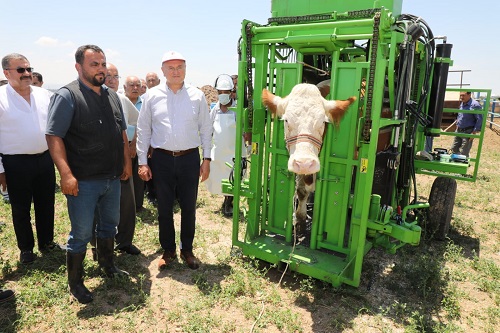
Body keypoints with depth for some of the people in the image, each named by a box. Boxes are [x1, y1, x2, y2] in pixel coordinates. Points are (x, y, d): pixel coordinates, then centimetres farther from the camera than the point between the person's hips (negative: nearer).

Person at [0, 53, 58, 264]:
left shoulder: (45, 95, 4)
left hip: (45, 159, 3)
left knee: (46, 205, 14)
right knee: (21, 209, 11)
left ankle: (46, 242, 32)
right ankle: (26, 249, 28)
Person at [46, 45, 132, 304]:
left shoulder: (112, 96, 10)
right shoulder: (67, 96, -10)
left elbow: (122, 133, 17)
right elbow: (54, 136, -16)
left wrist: (126, 163, 13)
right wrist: (66, 174, -23)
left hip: (113, 178, 7)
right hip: (83, 181, -6)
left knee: (109, 224, 21)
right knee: (81, 234, 5)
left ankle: (107, 265, 43)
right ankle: (75, 283, 25)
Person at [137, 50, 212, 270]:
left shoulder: (197, 96, 1)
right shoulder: (152, 96, 1)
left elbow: (205, 129, 5)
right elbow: (143, 130, 5)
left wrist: (206, 159, 1)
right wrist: (142, 162, 1)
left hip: (190, 158, 0)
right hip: (162, 159, 0)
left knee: (189, 207, 10)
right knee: (164, 208, 10)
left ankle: (187, 250, 28)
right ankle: (168, 251, 29)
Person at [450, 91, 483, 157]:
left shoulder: (475, 105, -18)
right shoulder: (462, 103, 8)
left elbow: (480, 120, -19)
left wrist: (474, 132, -20)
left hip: (468, 132, -8)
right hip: (459, 130, 8)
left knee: (463, 153, -3)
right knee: (454, 149, 15)